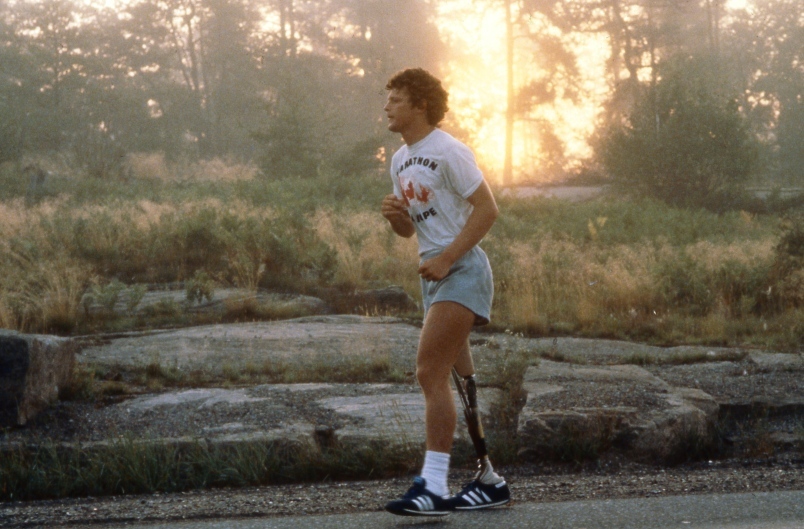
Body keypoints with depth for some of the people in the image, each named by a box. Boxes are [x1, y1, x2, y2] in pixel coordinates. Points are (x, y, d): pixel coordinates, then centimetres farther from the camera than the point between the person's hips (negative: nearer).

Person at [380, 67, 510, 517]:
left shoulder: (447, 151, -11)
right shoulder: (400, 160, 15)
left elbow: (487, 209, -15)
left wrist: (446, 258, -20)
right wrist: (395, 216, -2)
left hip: (462, 270, -9)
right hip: (435, 274, 10)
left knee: (431, 373, -17)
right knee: (458, 379, 11)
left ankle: (433, 487, -20)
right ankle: (490, 480, 19)